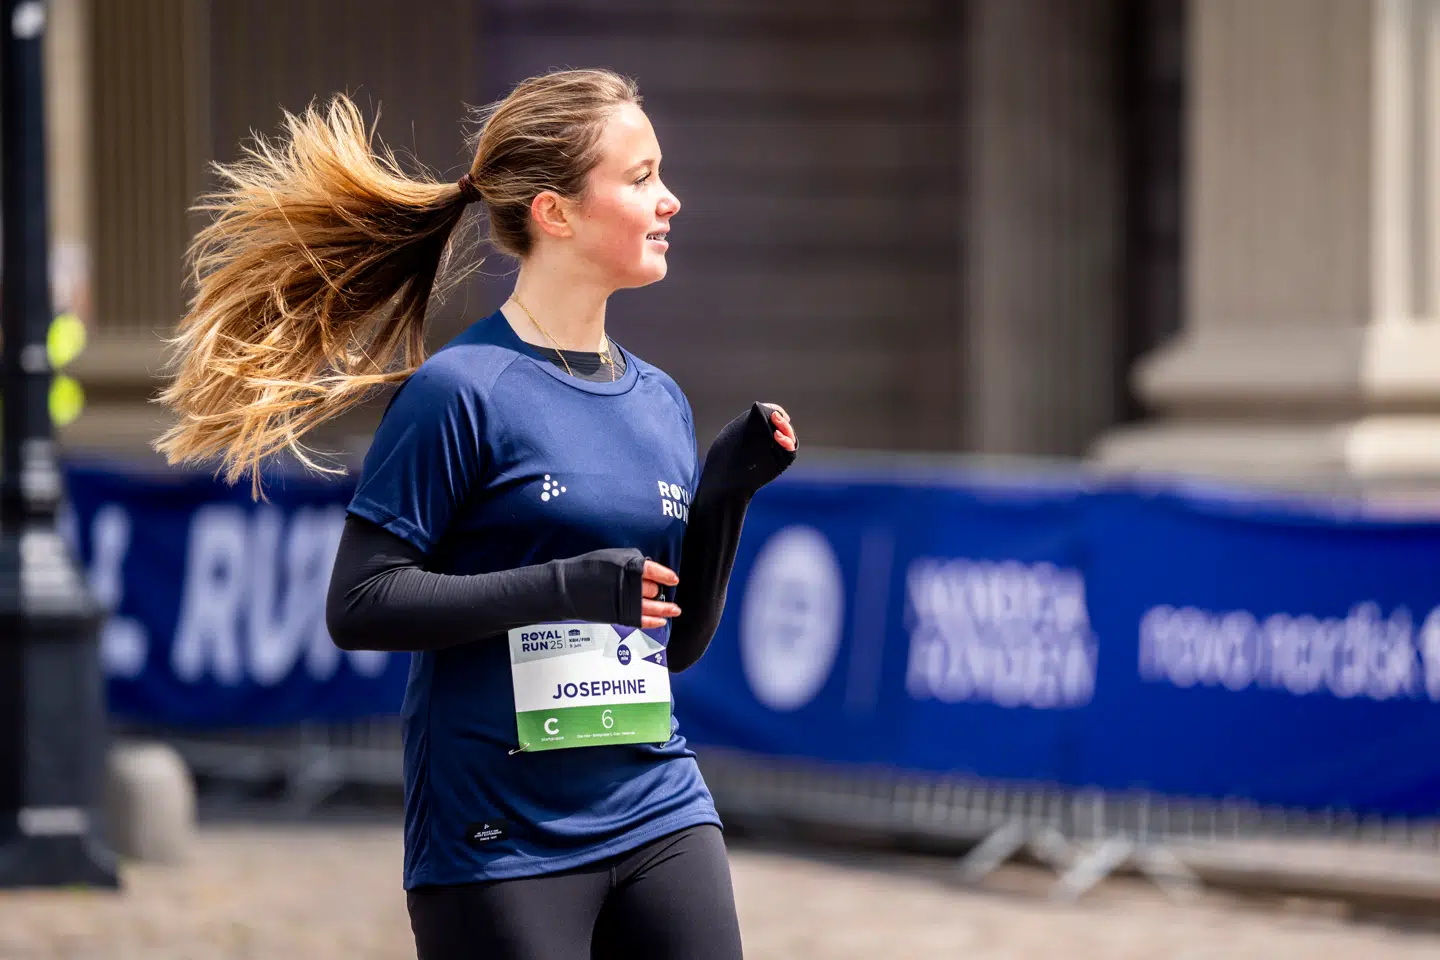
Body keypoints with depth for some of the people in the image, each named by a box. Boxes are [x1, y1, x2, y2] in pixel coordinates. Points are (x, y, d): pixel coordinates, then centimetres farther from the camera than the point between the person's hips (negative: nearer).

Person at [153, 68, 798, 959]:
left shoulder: (660, 402, 11)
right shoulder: (462, 391, -9)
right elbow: (361, 604, -13)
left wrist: (726, 496, -1)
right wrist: (564, 587, -21)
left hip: (661, 819, 6)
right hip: (501, 844, -6)